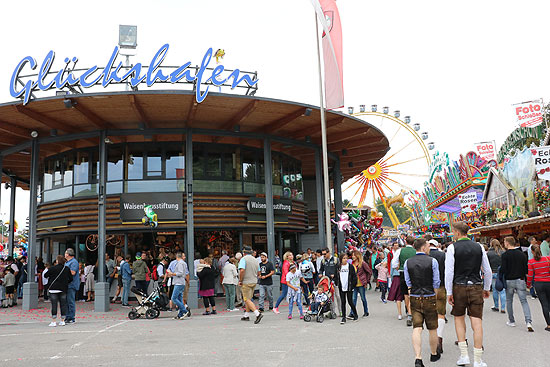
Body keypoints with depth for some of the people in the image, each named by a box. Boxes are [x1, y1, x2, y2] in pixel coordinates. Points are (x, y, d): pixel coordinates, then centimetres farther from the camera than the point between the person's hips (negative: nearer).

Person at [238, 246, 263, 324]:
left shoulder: (243, 259, -11)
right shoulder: (255, 260, 11)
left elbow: (242, 270, -23)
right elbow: (258, 272, 13)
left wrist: (240, 280, -13)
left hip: (246, 282, -7)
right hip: (254, 282, 7)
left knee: (247, 300, -6)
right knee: (249, 299, 18)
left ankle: (257, 314, -21)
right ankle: (246, 315, 24)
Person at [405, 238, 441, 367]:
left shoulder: (407, 262, 1)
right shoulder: (432, 261, -7)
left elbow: (408, 282, 4)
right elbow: (436, 282, -4)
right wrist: (434, 293, 10)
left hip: (414, 298, 2)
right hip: (430, 298, -2)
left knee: (416, 328, -1)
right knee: (432, 328, 15)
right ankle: (434, 354, 32)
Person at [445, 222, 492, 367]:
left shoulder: (452, 247, -6)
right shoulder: (479, 247, 4)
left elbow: (449, 272, -10)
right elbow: (487, 271, 8)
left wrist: (449, 292, -5)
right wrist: (486, 288, 19)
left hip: (459, 287, -2)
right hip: (476, 287, 2)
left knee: (459, 318, 16)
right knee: (477, 321, 2)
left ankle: (464, 354, 12)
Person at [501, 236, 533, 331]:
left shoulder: (505, 255, -10)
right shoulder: (522, 254, 3)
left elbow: (503, 269, -15)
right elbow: (526, 268, 4)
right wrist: (525, 280, 15)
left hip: (509, 281, -2)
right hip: (520, 280, 2)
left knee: (509, 301, 13)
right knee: (524, 301, 2)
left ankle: (511, 321, 19)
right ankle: (528, 322, -12)